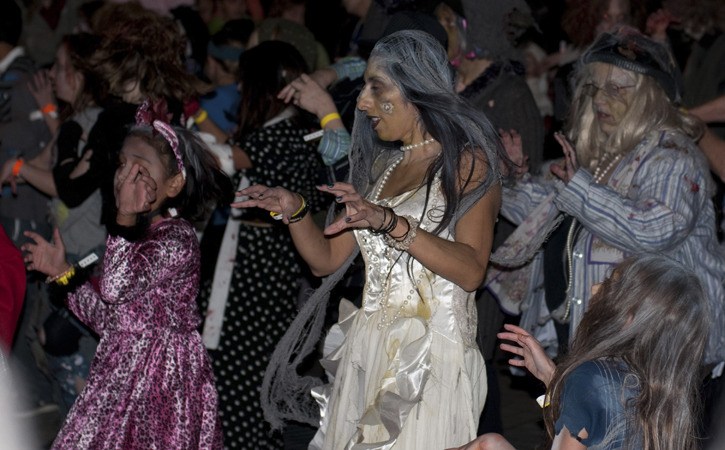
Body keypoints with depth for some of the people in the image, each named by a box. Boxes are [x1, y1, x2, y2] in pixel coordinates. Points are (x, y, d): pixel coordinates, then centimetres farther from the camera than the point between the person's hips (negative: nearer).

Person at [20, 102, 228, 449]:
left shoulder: (177, 237, -13)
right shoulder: (138, 234, 14)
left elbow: (116, 288, -26)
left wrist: (126, 216, -20)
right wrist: (63, 273, 12)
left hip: (161, 381, -9)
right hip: (119, 377, 9)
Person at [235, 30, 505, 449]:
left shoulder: (467, 162, -5)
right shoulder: (379, 165, 16)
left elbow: (471, 271, -19)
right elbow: (327, 259, 15)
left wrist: (392, 223, -29)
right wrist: (294, 210, -3)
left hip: (432, 356, -6)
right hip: (366, 349, 6)